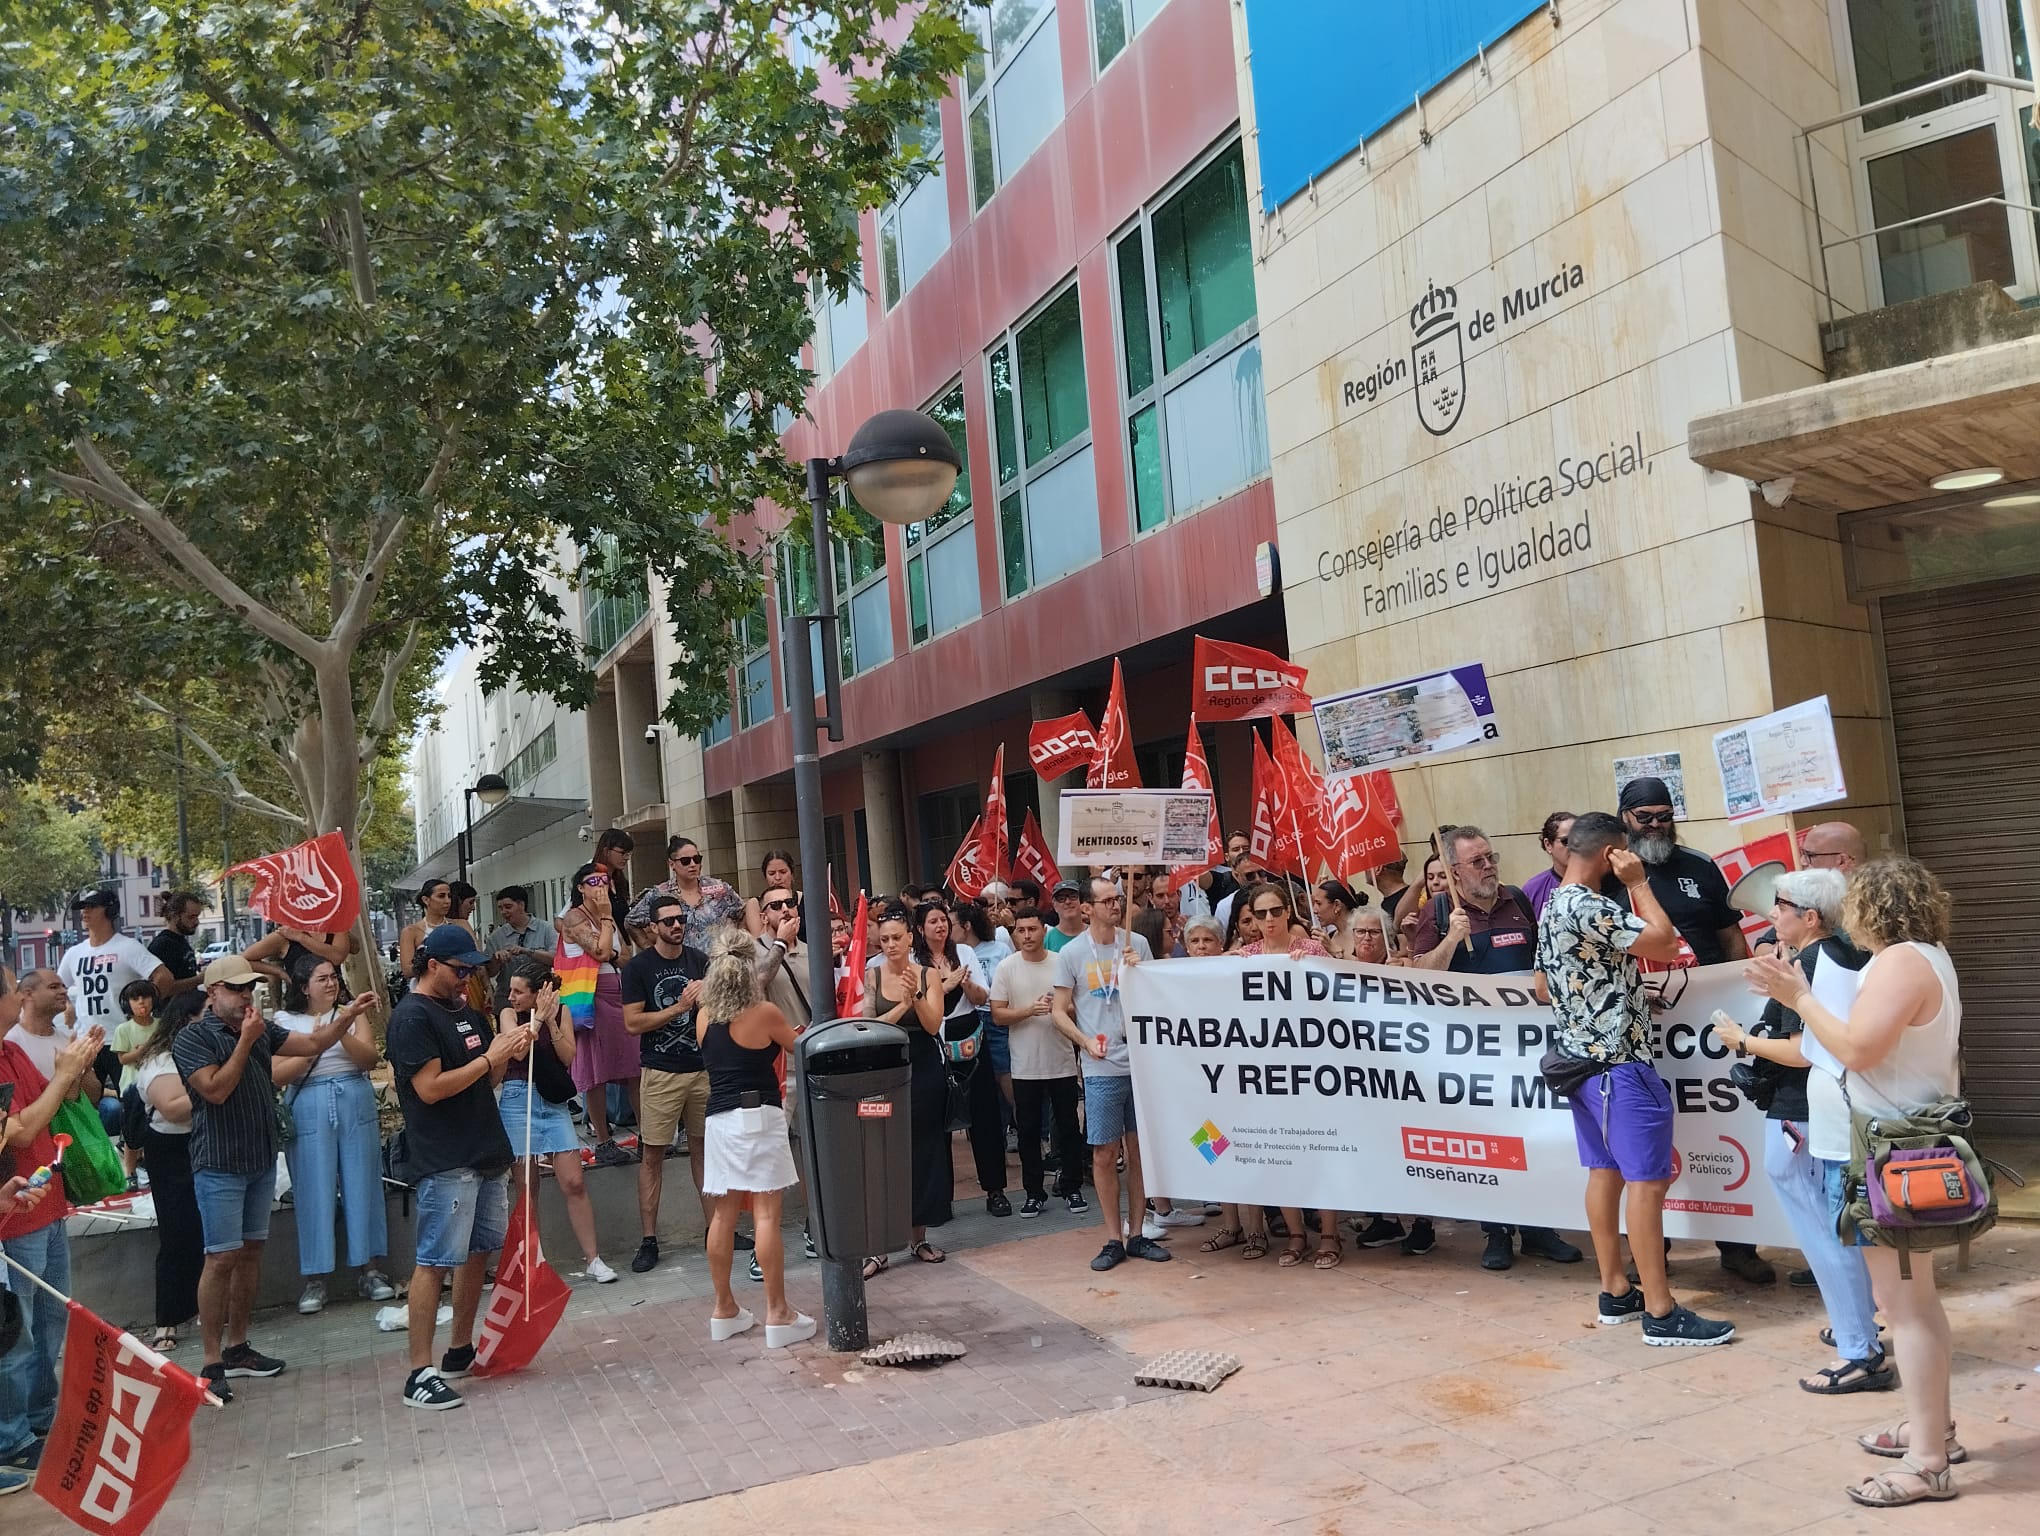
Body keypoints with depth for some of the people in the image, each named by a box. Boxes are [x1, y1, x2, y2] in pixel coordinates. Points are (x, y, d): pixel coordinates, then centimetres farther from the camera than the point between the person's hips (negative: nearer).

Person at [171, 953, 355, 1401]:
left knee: (251, 1251, 11)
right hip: (219, 1166, -7)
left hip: (261, 1160, 7)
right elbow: (216, 1089, -20)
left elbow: (313, 1043, 6)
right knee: (222, 1258, -7)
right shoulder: (192, 1038, -9)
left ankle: (237, 1347, 22)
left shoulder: (261, 1029, 9)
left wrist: (347, 1016, -9)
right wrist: (245, 1041, -18)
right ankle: (212, 1363, 0)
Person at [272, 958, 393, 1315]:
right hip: (308, 1108, -1)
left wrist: (342, 1033, -17)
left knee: (363, 1184, 4)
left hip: (356, 1102, 1)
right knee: (314, 1190, -1)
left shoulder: (353, 1011, 8)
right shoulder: (285, 1021, 5)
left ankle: (371, 1269, 12)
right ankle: (315, 1279, 7)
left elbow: (370, 1059, -2)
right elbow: (278, 1076, -4)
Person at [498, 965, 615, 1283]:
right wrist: (538, 1016, -13)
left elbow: (568, 1057, -4)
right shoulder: (508, 1013, 0)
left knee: (575, 1183, -3)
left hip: (554, 1102, 1)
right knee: (526, 1187, 2)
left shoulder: (560, 1011, 4)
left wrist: (550, 1021, -12)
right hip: (518, 1101, -1)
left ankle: (592, 1258, 4)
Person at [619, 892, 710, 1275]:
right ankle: (649, 1241, 5)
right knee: (652, 1156, -1)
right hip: (660, 1073, -3)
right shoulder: (638, 967, -3)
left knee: (703, 1147, 9)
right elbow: (633, 1023, -9)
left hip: (703, 1068, 4)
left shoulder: (699, 960, 9)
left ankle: (713, 1227, 18)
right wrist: (680, 1007, -13)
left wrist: (706, 996, -6)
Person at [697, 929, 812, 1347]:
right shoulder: (764, 1013, -10)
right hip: (759, 1118, -6)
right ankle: (777, 1314, -2)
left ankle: (724, 1310, 20)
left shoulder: (705, 1017, 5)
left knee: (723, 1214, 11)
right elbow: (801, 1047, 6)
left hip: (718, 1120, 6)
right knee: (767, 1215, -4)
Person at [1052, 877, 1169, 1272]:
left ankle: (1136, 1234, 21)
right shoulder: (1071, 953, -1)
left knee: (1139, 1150, 9)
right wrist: (1085, 1041, -11)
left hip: (1141, 1061, 2)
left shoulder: (1137, 943, 4)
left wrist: (1139, 971, -8)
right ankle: (1113, 1239, 14)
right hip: (1101, 1068, -2)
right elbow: (1060, 1011, 3)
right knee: (1104, 1154, 2)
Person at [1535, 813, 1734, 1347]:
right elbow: (1663, 941, -22)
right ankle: (1660, 1312, -2)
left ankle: (1616, 1292, 22)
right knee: (1647, 1180, -6)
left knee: (1605, 1172, 14)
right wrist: (1638, 883, -12)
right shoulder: (1588, 908, -20)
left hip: (1580, 1057, 10)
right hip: (1618, 1064, -10)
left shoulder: (1552, 908, 11)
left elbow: (1545, 984, 19)